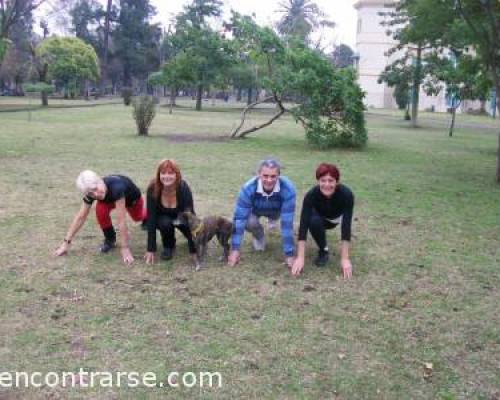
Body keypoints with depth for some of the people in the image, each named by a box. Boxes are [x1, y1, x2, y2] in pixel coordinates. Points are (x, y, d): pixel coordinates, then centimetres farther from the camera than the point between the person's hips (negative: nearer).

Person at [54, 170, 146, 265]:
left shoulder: (116, 187, -49)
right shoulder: (91, 192, -34)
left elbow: (121, 221, -49)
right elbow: (80, 217, -27)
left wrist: (125, 248, -48)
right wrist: (66, 242, -28)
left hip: (132, 198, -2)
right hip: (110, 198, 2)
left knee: (138, 218, 26)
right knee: (101, 209, -29)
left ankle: (144, 218, 65)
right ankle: (110, 239, -3)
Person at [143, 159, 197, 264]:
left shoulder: (183, 188, -31)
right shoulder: (153, 189, -29)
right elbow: (151, 218, -27)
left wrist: (194, 250, -34)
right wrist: (151, 250, -28)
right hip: (163, 216, -1)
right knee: (165, 222, -33)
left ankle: (193, 244, 11)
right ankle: (168, 246, -2)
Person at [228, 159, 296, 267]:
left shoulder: (288, 189, -39)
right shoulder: (248, 188, -37)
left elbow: (287, 222, -38)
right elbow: (239, 218, -33)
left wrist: (289, 254, -37)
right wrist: (235, 249, -37)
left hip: (276, 211, 6)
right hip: (255, 210, -5)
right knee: (249, 223, -30)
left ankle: (273, 218, 17)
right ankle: (258, 236, 6)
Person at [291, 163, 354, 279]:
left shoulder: (346, 194, -37)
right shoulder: (311, 195, -35)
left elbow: (346, 226, -40)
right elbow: (304, 224, -40)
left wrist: (345, 258, -44)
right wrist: (300, 257, -46)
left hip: (337, 218, 4)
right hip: (320, 217, -4)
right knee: (314, 221, -32)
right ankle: (323, 251, -8)